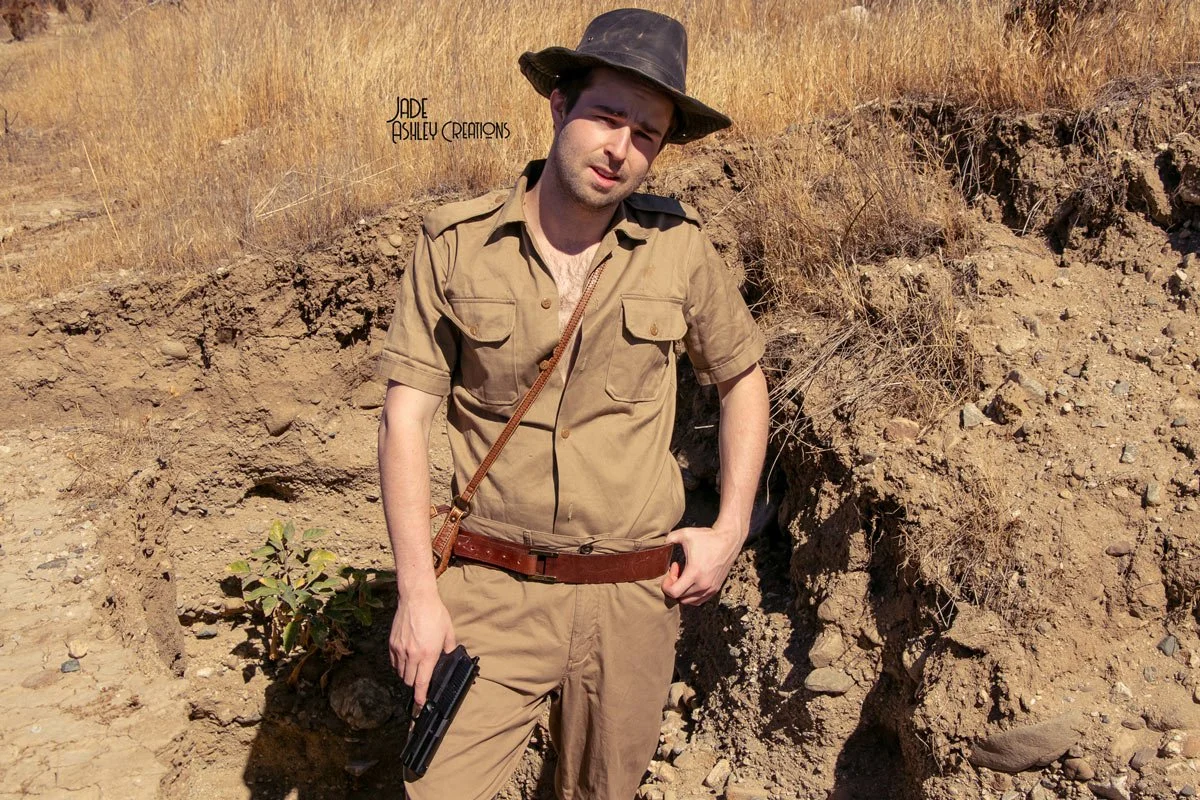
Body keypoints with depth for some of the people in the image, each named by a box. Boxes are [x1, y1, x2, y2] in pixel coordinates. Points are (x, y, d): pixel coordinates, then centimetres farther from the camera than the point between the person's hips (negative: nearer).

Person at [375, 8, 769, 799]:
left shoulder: (680, 248, -4)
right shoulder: (455, 244, -7)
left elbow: (743, 378, 10)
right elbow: (406, 415, -6)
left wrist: (731, 531, 3)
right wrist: (417, 591, -11)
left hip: (633, 594, 2)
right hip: (494, 592, -1)